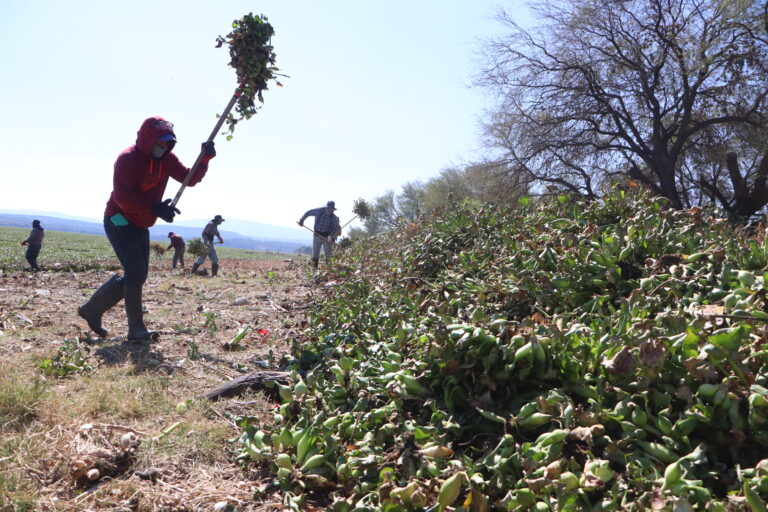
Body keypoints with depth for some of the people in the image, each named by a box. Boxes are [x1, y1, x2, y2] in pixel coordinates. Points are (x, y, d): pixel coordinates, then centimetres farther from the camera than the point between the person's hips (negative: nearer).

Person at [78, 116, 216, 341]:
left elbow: (190, 179, 0)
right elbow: (122, 197, -26)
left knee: (137, 276, 12)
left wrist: (205, 158, -15)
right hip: (119, 222, -8)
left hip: (140, 226, 9)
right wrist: (155, 209, -33)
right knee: (136, 274, -16)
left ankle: (92, 310, 25)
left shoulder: (166, 158, 2)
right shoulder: (128, 158, -19)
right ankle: (137, 330, -8)